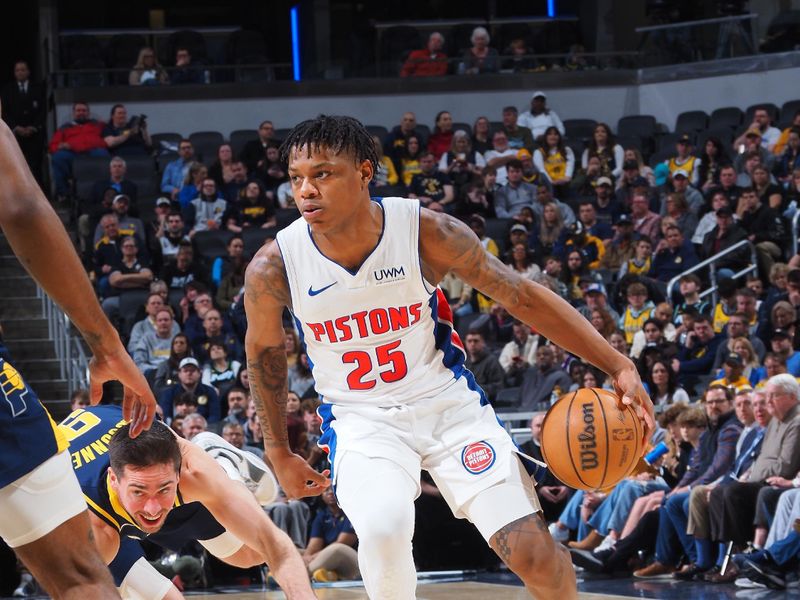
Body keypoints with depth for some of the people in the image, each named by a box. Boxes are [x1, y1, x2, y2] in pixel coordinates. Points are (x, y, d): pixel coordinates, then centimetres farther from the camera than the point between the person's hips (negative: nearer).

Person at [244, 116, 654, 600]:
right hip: (362, 420, 0)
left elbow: (523, 297, -9)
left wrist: (619, 365, -14)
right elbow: (265, 349, 5)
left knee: (532, 552, -9)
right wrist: (279, 452, 13)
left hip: (449, 403, 0)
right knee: (383, 530, -31)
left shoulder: (427, 231, -18)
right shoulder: (274, 266, -16)